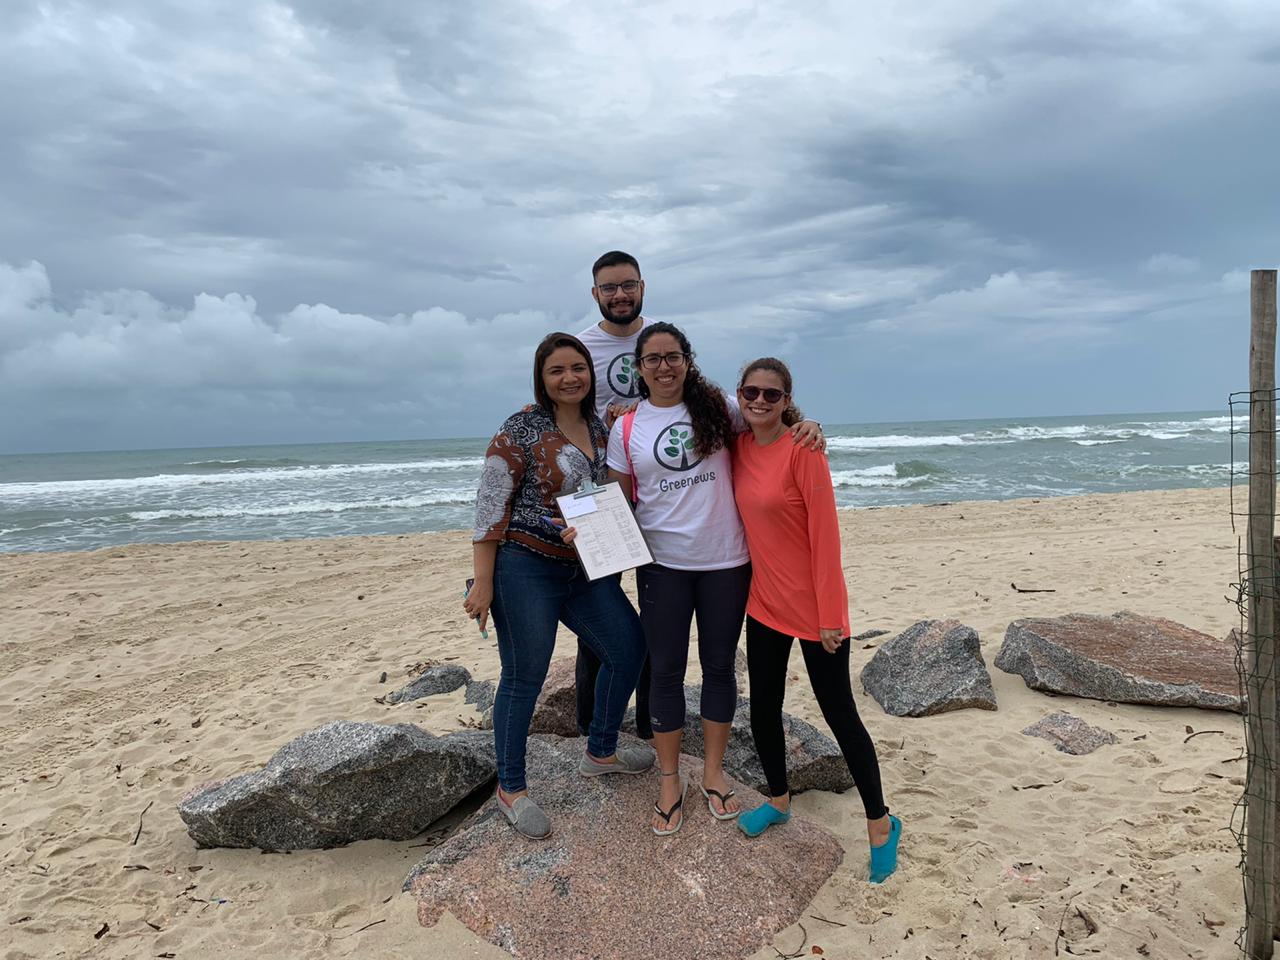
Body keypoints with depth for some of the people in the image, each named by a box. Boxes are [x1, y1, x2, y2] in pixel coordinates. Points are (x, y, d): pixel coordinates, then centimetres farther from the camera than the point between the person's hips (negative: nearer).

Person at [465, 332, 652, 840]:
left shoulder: (599, 428, 9)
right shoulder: (521, 429, -11)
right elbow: (490, 506, -12)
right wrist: (483, 583, -14)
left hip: (584, 568, 7)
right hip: (525, 569, -7)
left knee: (628, 646, 12)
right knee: (524, 678, 2)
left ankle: (599, 752, 32)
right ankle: (511, 788, 22)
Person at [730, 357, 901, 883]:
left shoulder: (802, 449, -18)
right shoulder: (739, 446, 1)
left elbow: (825, 533, -18)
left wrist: (829, 614, -17)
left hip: (812, 606, -6)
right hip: (764, 602, 6)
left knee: (838, 712, 5)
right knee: (763, 709, 15)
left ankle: (880, 823, 25)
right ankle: (778, 799, 39)